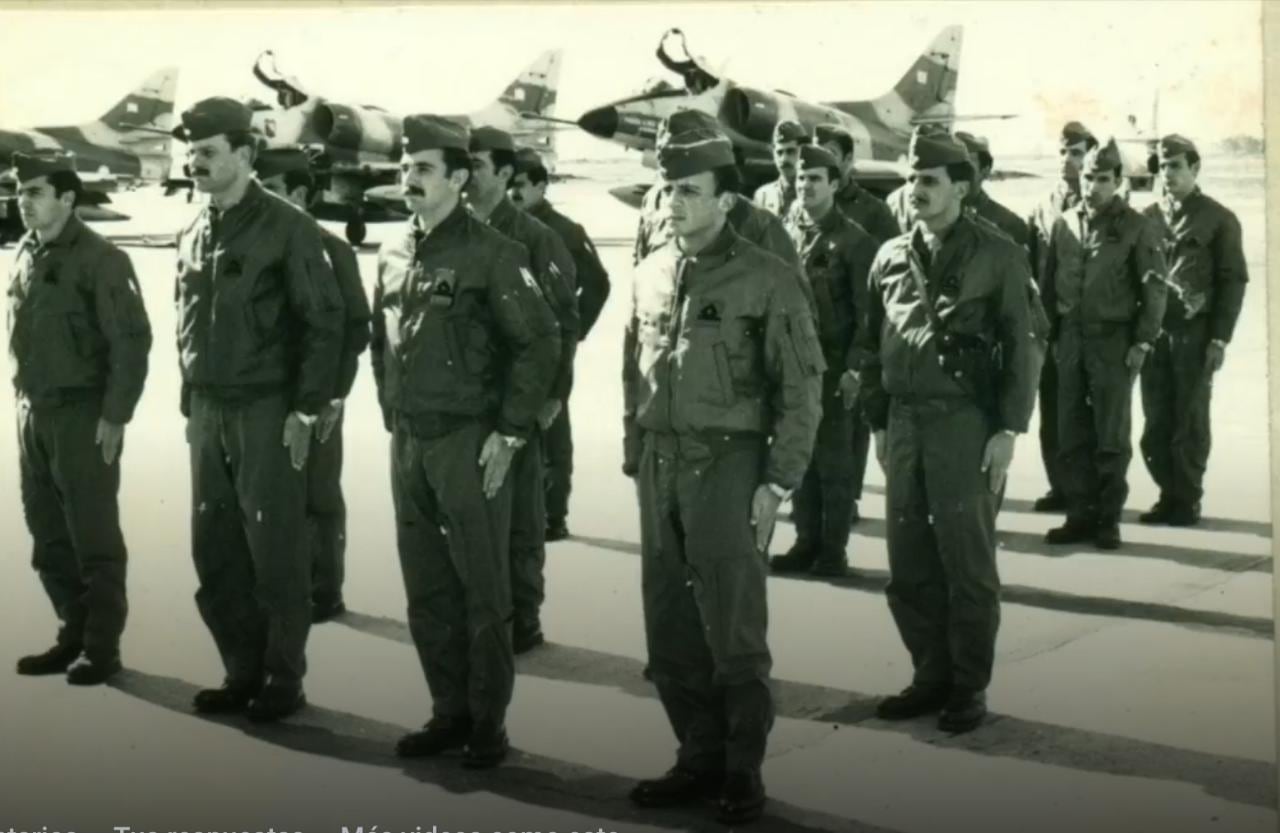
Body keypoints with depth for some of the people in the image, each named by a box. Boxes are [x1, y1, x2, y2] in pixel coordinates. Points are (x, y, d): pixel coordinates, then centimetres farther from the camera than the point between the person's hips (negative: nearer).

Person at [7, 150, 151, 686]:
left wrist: (114, 417, -17)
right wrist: (23, 401, 12)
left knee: (93, 537, 0)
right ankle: (73, 634, 24)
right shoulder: (24, 255, 10)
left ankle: (102, 648, 8)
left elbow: (131, 341, -14)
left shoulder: (99, 259, -12)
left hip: (83, 416, -7)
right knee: (48, 537, 13)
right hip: (33, 414, 7)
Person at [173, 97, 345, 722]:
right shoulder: (192, 236, 11)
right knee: (214, 551, 9)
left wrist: (305, 411, -13)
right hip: (207, 412, 6)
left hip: (267, 411, -6)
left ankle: (284, 678, 12)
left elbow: (323, 322, -10)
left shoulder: (286, 228, -9)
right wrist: (191, 404, 12)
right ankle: (243, 671, 22)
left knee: (274, 551, 0)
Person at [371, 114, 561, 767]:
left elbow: (539, 343, -11)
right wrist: (392, 417, 14)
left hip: (469, 442, -6)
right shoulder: (393, 254, 10)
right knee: (425, 590, 12)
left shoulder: (492, 254, -9)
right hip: (407, 443, 6)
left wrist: (509, 434, -13)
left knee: (482, 591, 2)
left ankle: (488, 724, 12)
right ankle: (449, 713, 23)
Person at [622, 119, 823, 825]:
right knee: (668, 629, 10)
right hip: (660, 468, 6)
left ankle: (743, 772, 13)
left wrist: (778, 481, -11)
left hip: (727, 466, -5)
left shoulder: (767, 280, -6)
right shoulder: (650, 275, 10)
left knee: (733, 630, 0)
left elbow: (801, 387, -7)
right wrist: (636, 459, 12)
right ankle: (700, 758, 23)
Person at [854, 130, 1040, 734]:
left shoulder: (997, 256, -3)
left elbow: (1022, 348, -4)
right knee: (908, 565, 8)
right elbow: (872, 345, 15)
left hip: (966, 423, -4)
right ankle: (931, 676, 22)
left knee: (968, 564, 2)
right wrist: (878, 422, 11)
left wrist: (1007, 430, -10)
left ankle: (969, 687, 13)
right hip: (904, 423, 5)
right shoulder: (891, 258, 10)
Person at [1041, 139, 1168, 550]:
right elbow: (1049, 282, 14)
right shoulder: (1064, 224, 8)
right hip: (1070, 340, 4)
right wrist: (1052, 332, 9)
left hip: (1114, 340, -4)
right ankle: (1080, 514, 15)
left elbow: (1154, 289, -4)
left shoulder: (1135, 227, -4)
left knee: (1111, 437, 2)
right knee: (1071, 435, 7)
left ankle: (1108, 519, 10)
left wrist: (1142, 342, -9)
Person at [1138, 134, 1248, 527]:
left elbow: (1234, 280, -1)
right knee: (1156, 421, 4)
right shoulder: (1149, 217, 11)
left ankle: (1188, 500, 8)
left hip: (1195, 333, -3)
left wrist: (1220, 338, -8)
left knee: (1190, 421, 0)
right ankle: (1169, 495, 14)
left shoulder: (1219, 219, 1)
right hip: (1154, 332, 3)